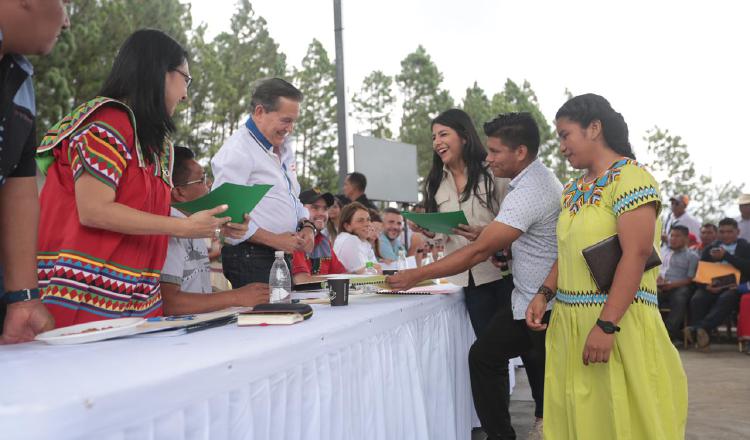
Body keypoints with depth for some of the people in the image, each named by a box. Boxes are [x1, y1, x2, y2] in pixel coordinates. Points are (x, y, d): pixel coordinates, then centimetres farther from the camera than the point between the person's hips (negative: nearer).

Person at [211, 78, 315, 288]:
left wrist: (306, 226, 6)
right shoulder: (237, 151, -13)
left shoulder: (283, 147, 16)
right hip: (250, 257, -9)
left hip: (282, 254, 9)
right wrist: (274, 240, -17)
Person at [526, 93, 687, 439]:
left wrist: (607, 325, -24)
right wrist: (544, 294, 4)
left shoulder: (630, 178, -10)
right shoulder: (574, 189, 15)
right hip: (569, 322, 8)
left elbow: (636, 255, -19)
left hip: (616, 321, -7)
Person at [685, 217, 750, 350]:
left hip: (734, 287, -3)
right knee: (697, 300, -30)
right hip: (712, 287, 3)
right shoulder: (710, 249, 21)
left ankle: (699, 328, -53)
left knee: (725, 299, -37)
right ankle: (701, 335, -36)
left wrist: (726, 256, -12)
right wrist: (706, 286, -8)